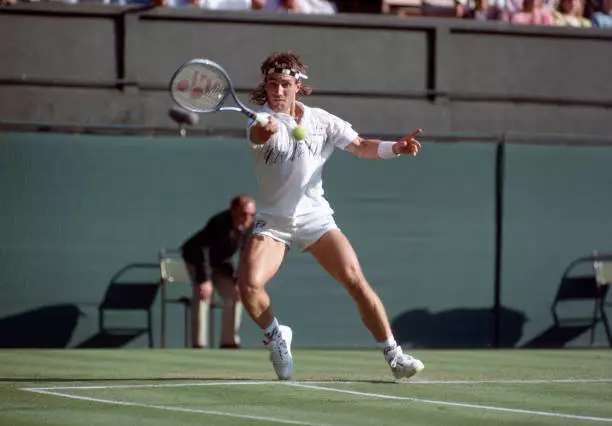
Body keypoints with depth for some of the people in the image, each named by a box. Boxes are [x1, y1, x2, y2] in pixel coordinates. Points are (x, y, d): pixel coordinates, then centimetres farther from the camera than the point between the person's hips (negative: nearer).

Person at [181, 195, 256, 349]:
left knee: (235, 295, -3)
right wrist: (204, 280, -38)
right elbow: (202, 249, -35)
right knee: (203, 295, -22)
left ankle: (229, 342, 6)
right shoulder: (219, 223, -36)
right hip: (195, 257, -6)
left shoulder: (251, 227, -19)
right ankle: (198, 345, -24)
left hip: (221, 261, 6)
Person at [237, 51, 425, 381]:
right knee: (249, 284, -23)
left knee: (355, 280, -13)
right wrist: (264, 130, -60)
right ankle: (275, 336, 8)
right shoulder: (262, 119, -11)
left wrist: (396, 147, -12)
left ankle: (393, 355, -3)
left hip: (315, 217, 2)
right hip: (272, 221, -2)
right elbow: (258, 134, -35)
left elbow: (360, 146, 7)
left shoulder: (321, 120, 2)